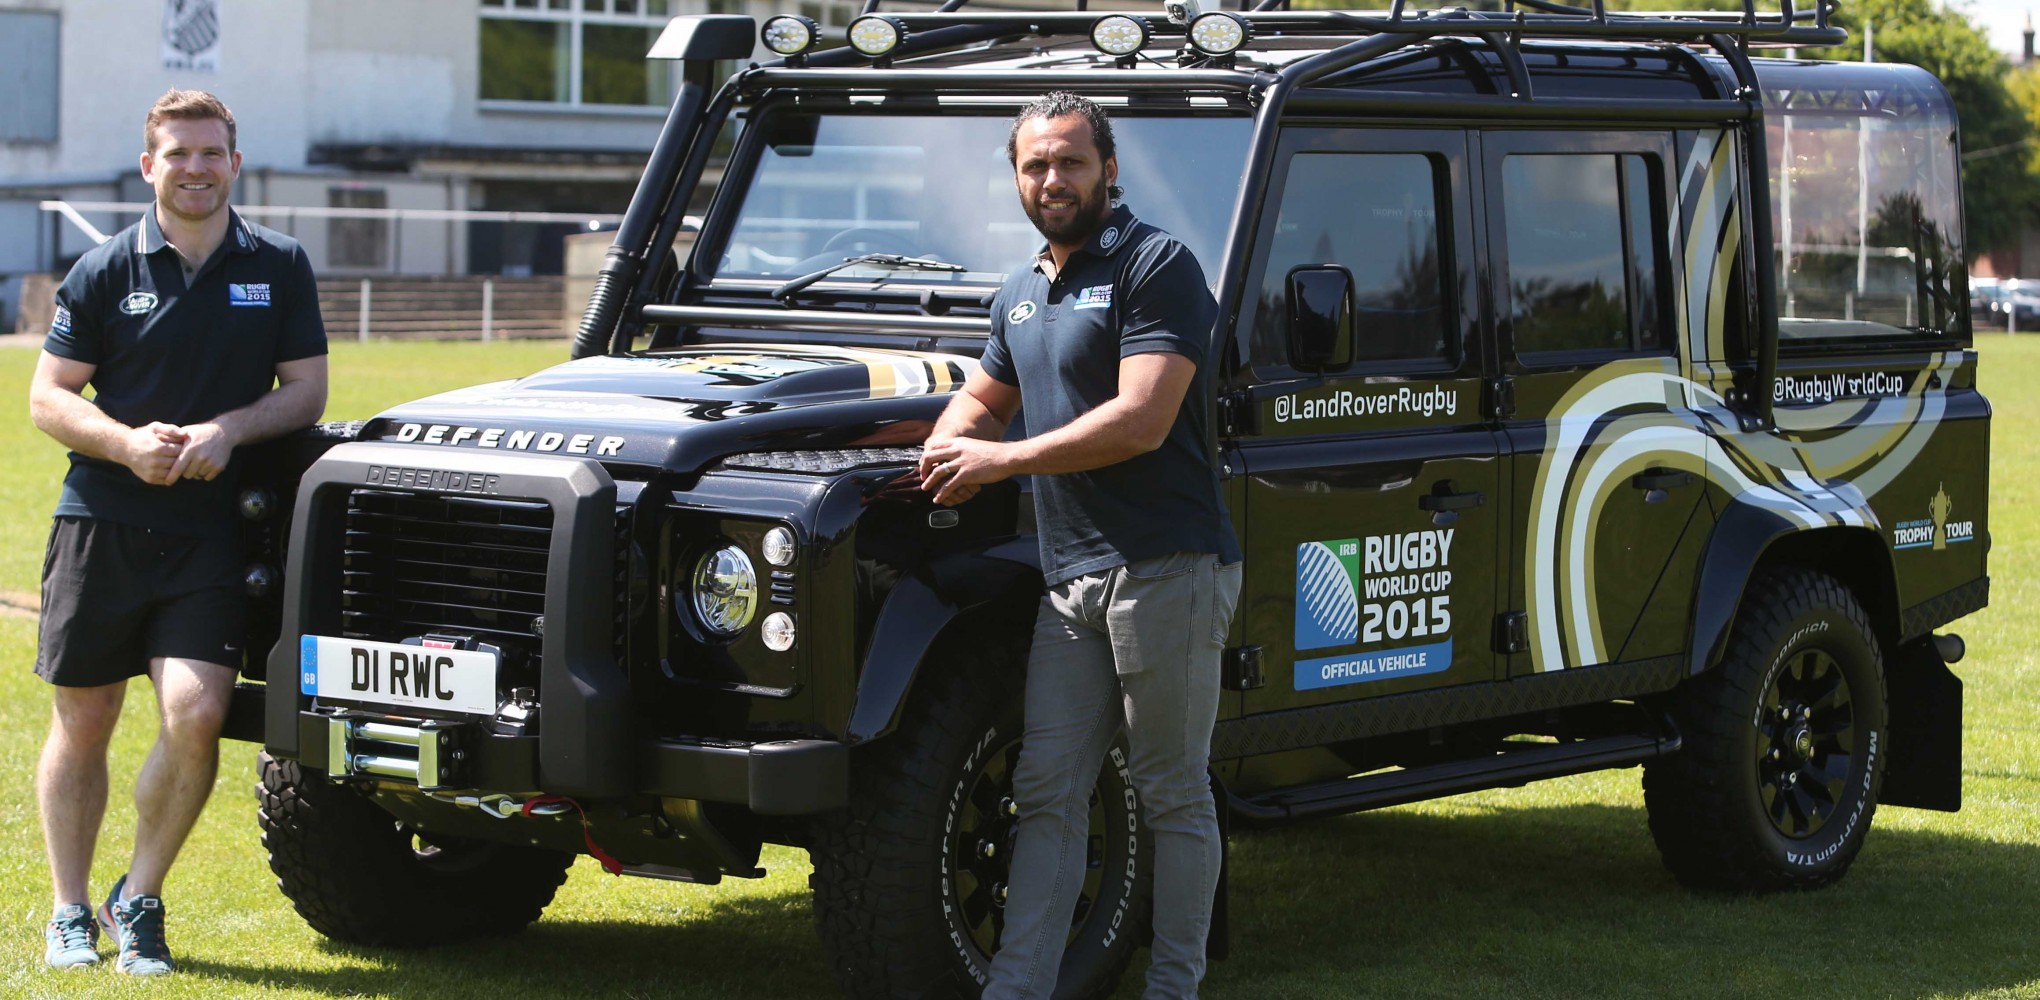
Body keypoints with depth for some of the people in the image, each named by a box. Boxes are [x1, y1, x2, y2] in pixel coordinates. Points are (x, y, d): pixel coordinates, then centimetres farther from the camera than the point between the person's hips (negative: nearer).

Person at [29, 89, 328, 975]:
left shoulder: (280, 268, 6)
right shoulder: (105, 271, 3)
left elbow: (306, 390, 6)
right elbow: (49, 397, 2)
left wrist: (227, 430, -12)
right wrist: (128, 443, -16)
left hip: (211, 529, 0)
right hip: (101, 523, 0)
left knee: (195, 713, -15)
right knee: (82, 724, 7)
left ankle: (141, 899, 4)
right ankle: (69, 912, 22)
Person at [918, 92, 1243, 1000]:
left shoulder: (1156, 267, -9)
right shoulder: (1019, 296, 17)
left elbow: (1142, 419, -19)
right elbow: (983, 397, 35)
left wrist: (1001, 460, -14)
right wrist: (946, 451, 11)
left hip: (1166, 567, -8)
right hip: (1070, 577, 8)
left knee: (1171, 795, 1)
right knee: (1047, 792, 5)